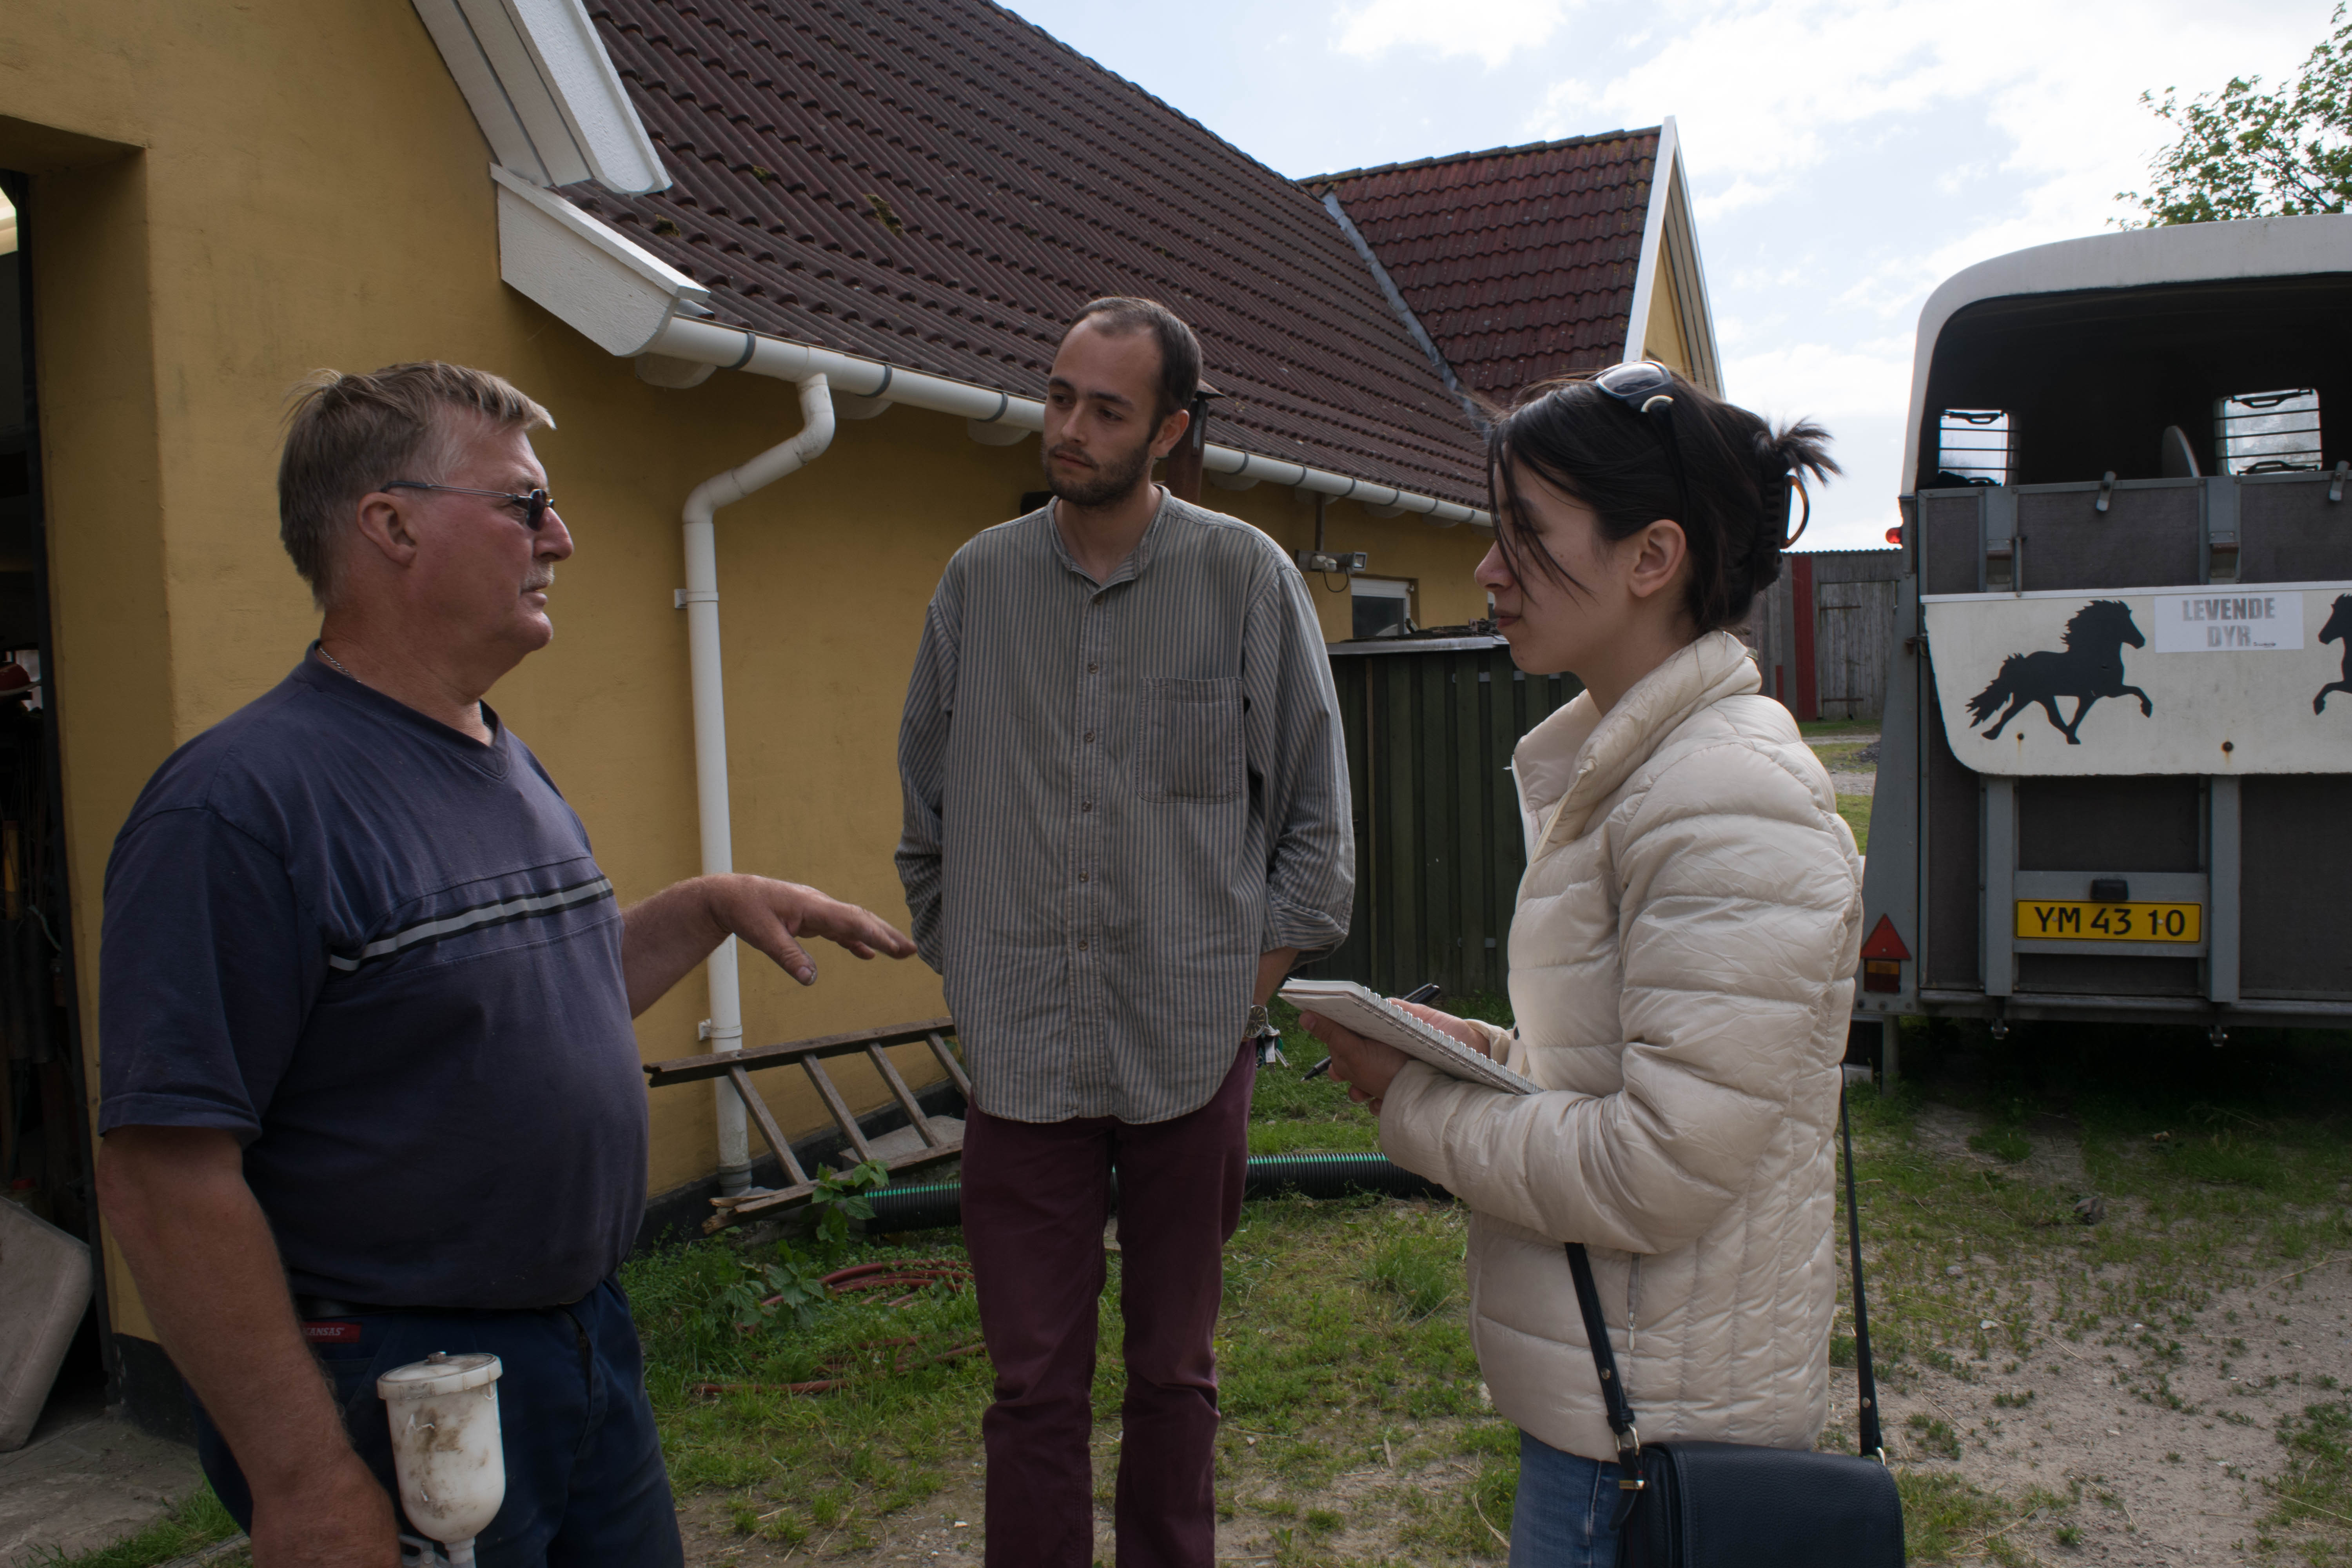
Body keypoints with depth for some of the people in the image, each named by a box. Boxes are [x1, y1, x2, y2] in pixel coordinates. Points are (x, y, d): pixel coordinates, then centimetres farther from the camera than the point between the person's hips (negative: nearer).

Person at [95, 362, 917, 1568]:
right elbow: (162, 1171, -23)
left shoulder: (512, 768, 9)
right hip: (387, 1392, -8)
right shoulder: (246, 800, -20)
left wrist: (715, 903, 9)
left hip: (590, 1341, 8)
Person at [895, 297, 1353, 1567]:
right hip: (1022, 1056, 1)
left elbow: (1317, 815, 3)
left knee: (1174, 1371, 14)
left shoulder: (1248, 577, -2)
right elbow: (927, 819, 12)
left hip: (1191, 1052, -1)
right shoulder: (977, 582, 4)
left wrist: (1249, 987, -1)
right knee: (1033, 1382, 8)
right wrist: (970, 978, 7)